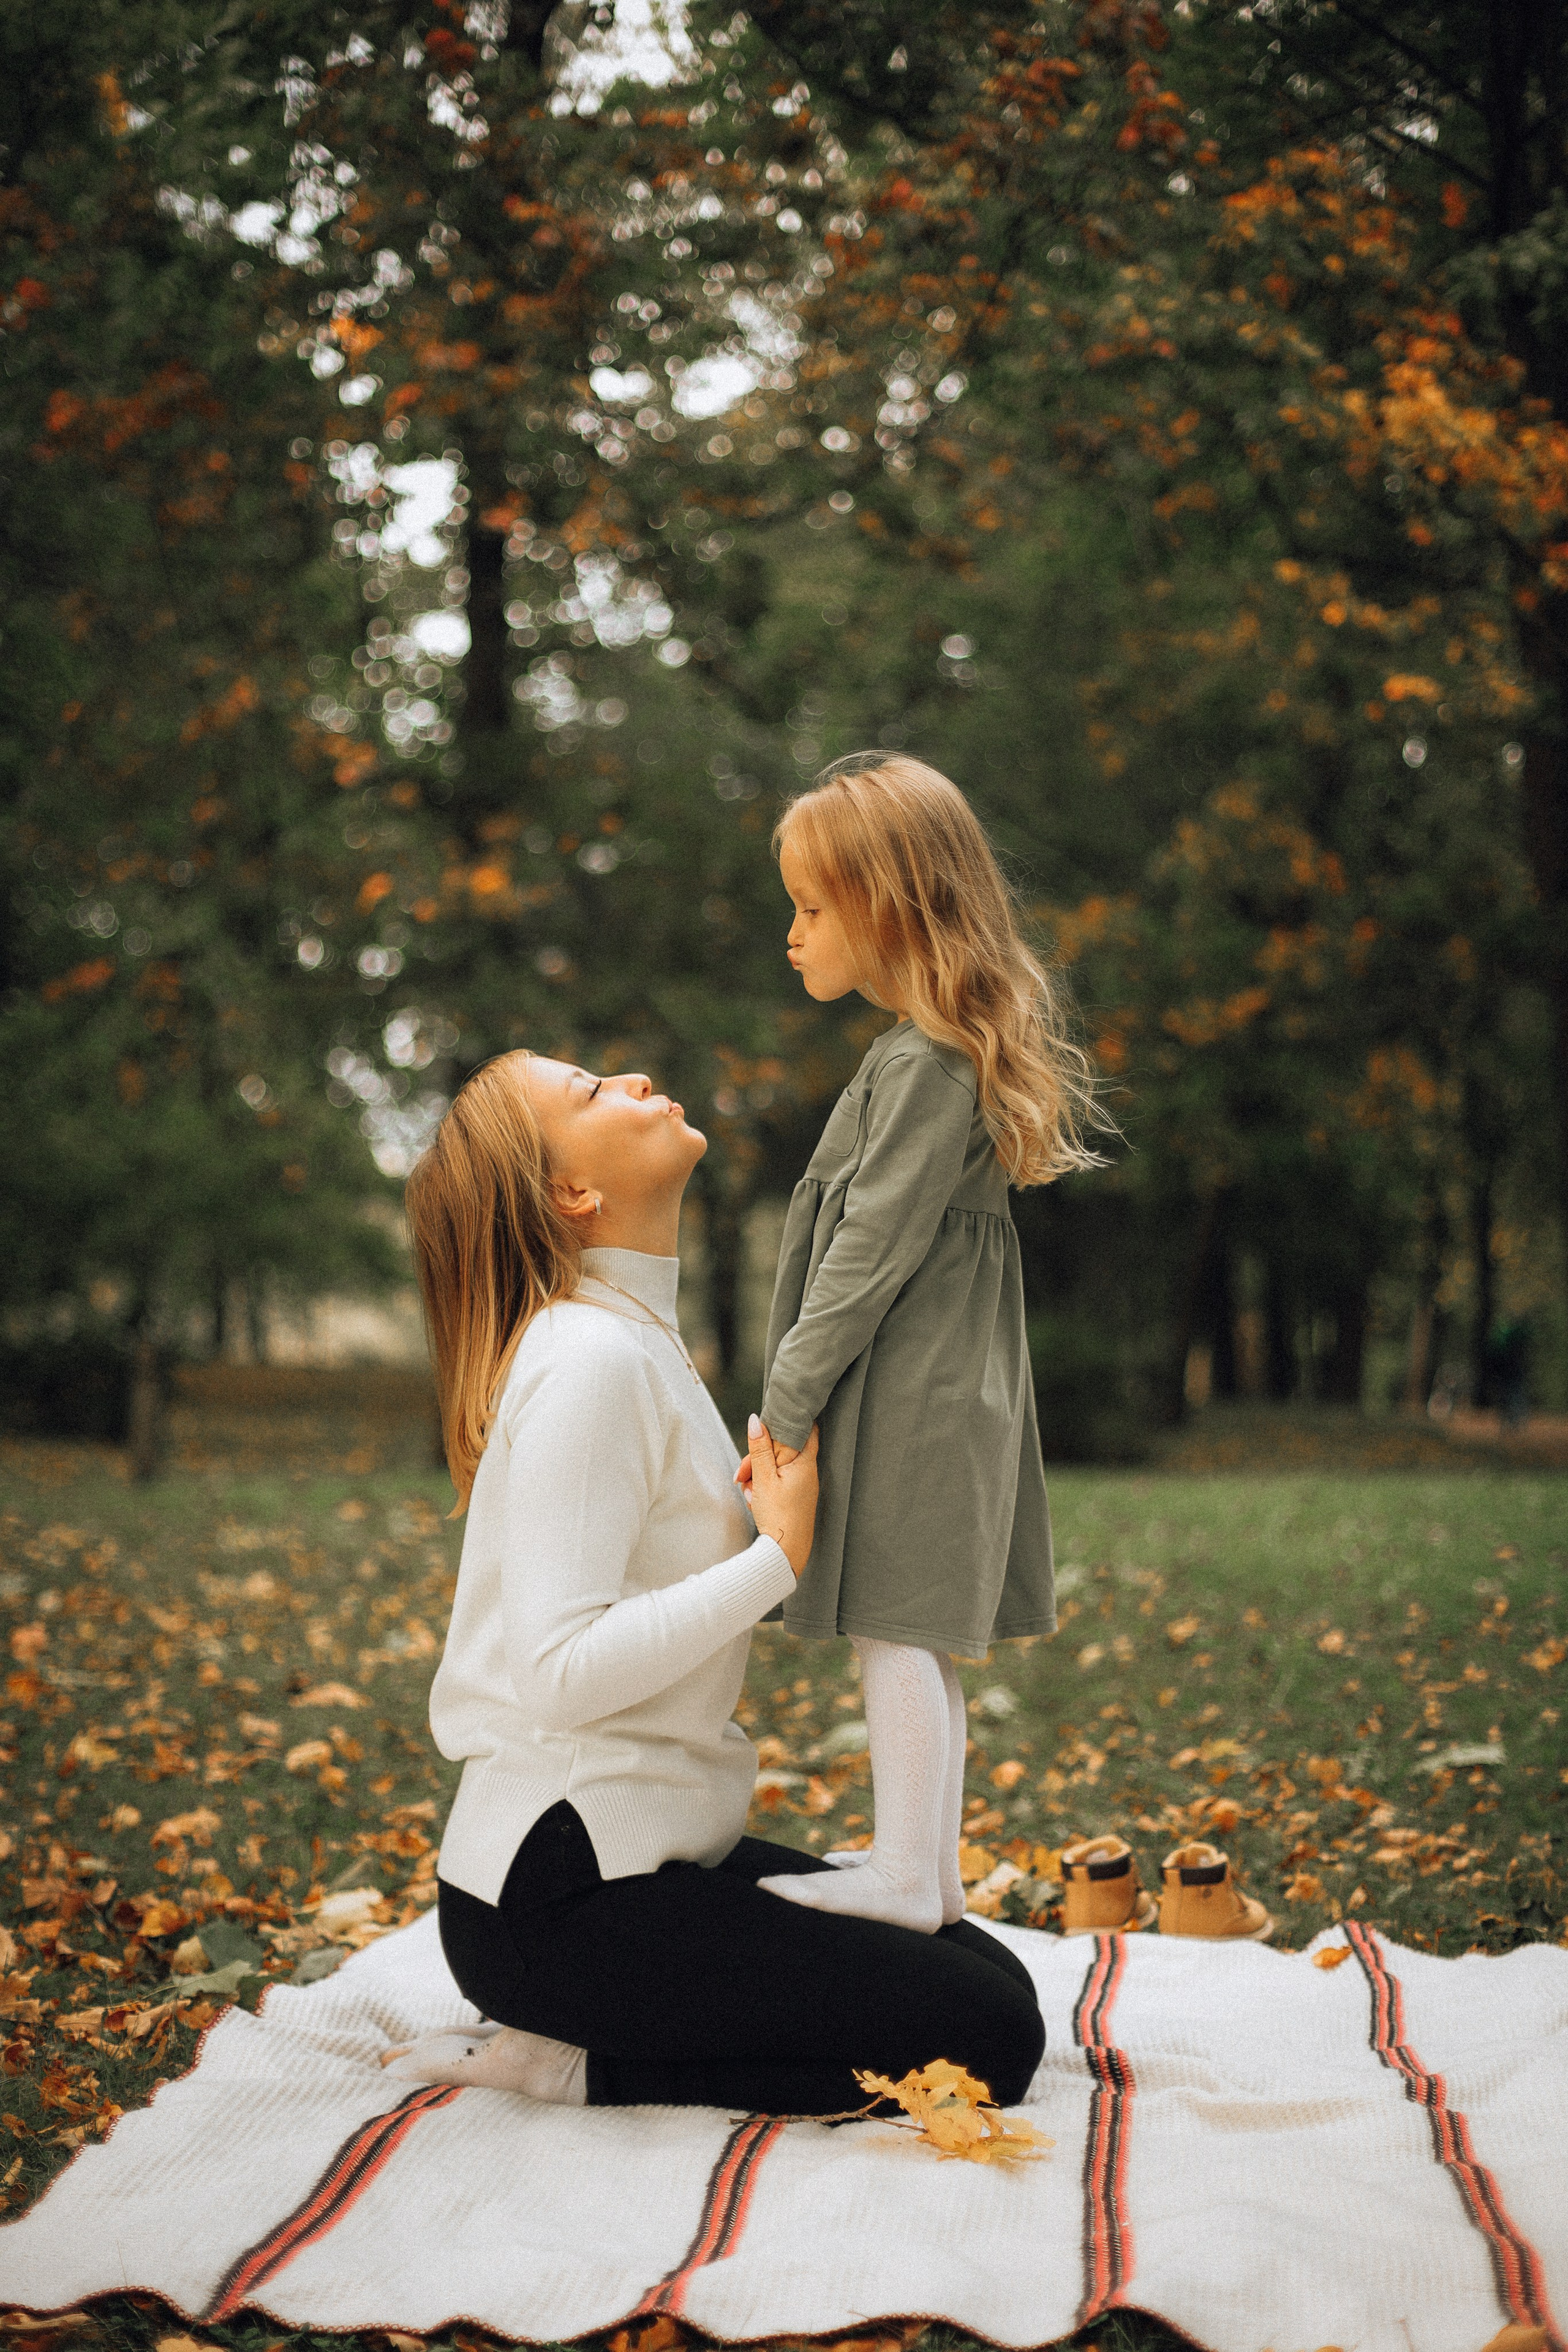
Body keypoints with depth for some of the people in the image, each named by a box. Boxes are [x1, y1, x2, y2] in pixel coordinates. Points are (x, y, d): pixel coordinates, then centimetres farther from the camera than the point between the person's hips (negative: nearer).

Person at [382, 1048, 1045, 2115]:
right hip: (559, 1893, -10)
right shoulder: (587, 1363, -18)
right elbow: (562, 1670, -26)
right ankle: (577, 2064, -6)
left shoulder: (641, 1342, 13)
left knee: (995, 1976, 10)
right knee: (990, 2036, -10)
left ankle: (584, 2053, 6)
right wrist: (780, 1555, -20)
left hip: (656, 1851, 10)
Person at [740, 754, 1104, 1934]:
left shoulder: (925, 1063, -16)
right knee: (918, 1635, 14)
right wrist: (802, 1395, 18)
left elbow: (874, 1250, -19)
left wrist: (791, 1395, -15)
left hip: (912, 1397, -10)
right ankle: (930, 1868, 21)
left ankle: (904, 1874, 1)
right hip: (936, 1393, 10)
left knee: (897, 1628, -5)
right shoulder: (944, 1052, 16)